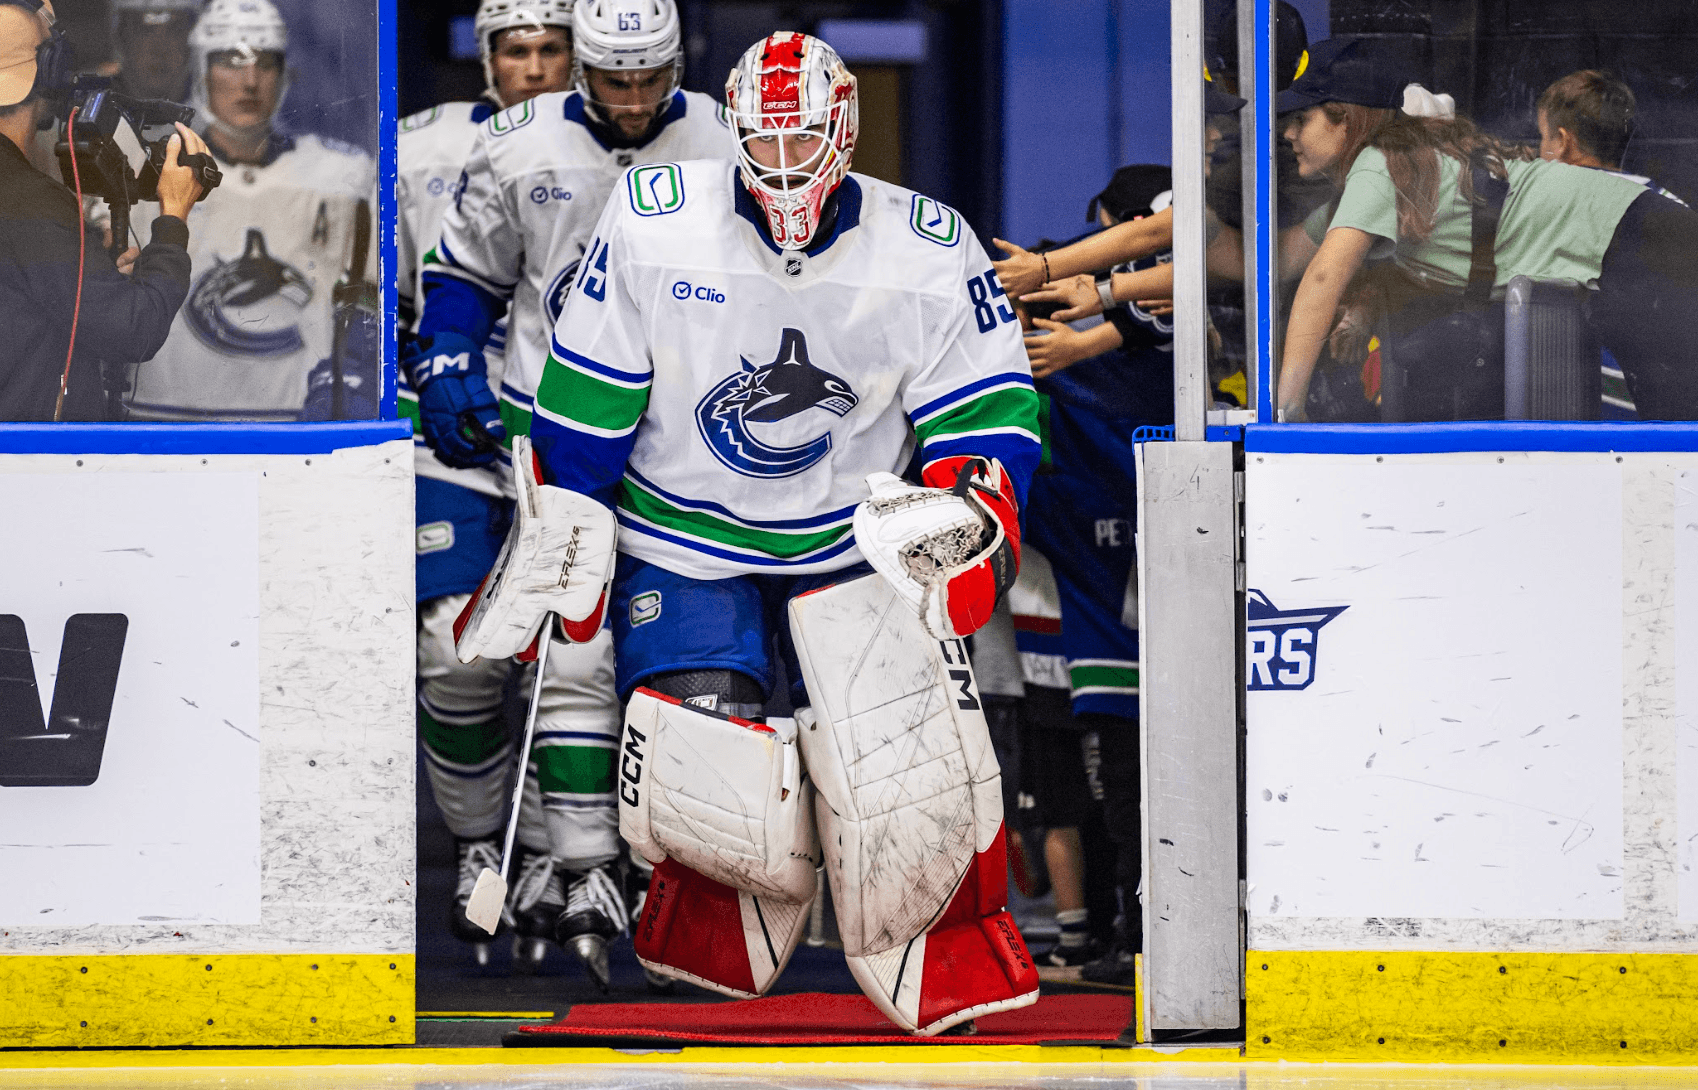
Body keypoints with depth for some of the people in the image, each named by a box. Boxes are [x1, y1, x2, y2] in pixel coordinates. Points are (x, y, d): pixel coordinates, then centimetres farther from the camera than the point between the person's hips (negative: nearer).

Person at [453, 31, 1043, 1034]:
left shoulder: (928, 253, -9)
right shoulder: (654, 225, -11)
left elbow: (991, 410, -2)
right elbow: (585, 404, -2)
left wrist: (966, 515, -21)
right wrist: (562, 538, -1)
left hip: (856, 536, 0)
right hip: (683, 542, 0)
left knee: (913, 744, -18)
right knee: (698, 772, -15)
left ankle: (959, 955, 4)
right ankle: (722, 933, 17)